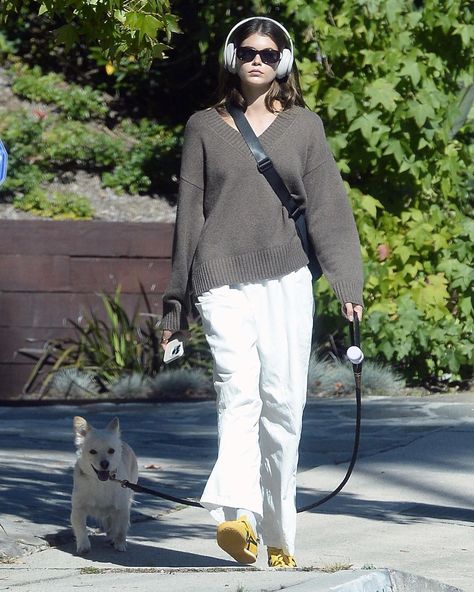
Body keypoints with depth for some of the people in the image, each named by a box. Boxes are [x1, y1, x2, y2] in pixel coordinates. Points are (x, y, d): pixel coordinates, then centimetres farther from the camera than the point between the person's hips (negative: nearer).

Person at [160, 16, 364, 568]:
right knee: (237, 389, -19)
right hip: (222, 280, -1)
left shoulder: (303, 126, 13)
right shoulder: (204, 127, 13)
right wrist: (175, 303, 14)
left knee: (282, 403, -3)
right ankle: (239, 515, -35)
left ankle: (279, 533, 8)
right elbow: (189, 213, 15)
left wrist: (347, 280, -4)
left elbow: (327, 205, 8)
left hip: (286, 279, 1)